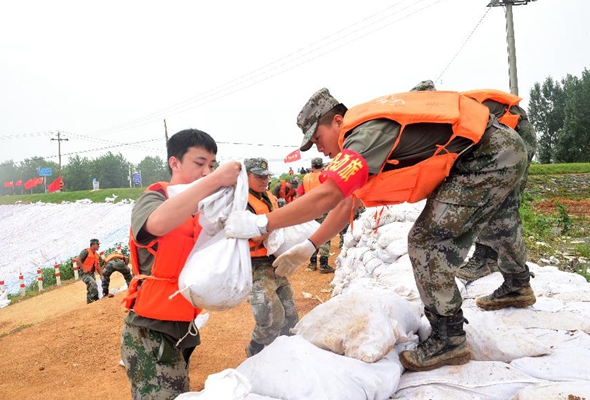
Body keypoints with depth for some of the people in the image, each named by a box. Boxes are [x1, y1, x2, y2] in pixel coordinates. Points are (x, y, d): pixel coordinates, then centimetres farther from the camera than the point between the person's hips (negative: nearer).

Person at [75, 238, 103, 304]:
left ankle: (89, 302, 24)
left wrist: (101, 275, 7)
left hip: (92, 274, 8)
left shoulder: (97, 255, 13)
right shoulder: (86, 251, -11)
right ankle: (96, 299, -25)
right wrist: (84, 269, -20)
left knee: (90, 289, 14)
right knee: (93, 284, -27)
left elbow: (98, 266, 17)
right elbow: (77, 260, -20)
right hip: (85, 274, -8)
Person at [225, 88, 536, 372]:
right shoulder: (370, 135, 7)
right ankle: (517, 287, 59)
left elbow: (327, 196, -34)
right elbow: (348, 203, 10)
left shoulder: (369, 132, -23)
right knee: (496, 224, 32)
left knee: (427, 240, -13)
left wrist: (260, 224, -28)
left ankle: (448, 340, 1)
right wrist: (308, 246, 7)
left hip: (489, 157, -11)